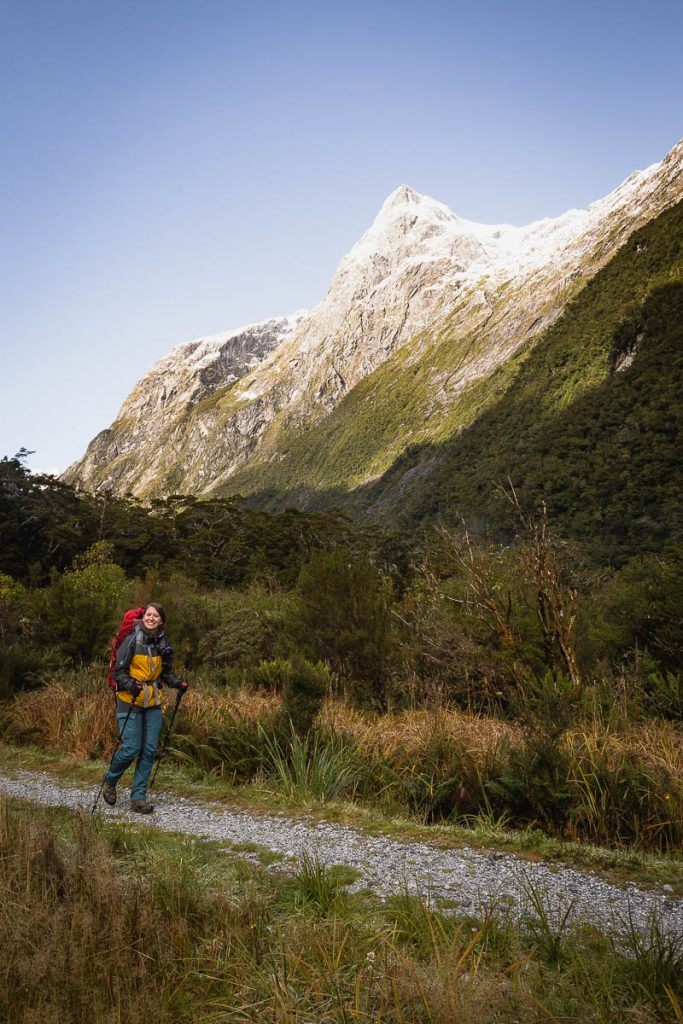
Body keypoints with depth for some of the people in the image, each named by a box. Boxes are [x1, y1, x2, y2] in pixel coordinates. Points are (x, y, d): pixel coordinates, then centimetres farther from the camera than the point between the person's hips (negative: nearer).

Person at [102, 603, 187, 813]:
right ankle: (109, 782, 24)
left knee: (149, 750, 2)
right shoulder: (133, 640, -11)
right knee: (131, 749, -6)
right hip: (130, 702, -5)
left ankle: (138, 798, 14)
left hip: (153, 703, 5)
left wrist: (177, 683, -4)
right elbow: (119, 671, -10)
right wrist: (130, 684, -28)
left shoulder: (163, 643, 5)